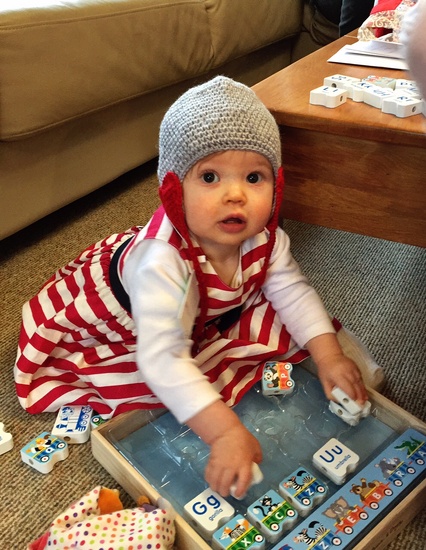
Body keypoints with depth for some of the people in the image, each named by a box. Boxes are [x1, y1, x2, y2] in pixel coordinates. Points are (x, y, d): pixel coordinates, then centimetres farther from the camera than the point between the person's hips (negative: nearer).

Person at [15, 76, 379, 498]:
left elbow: (292, 291, -10)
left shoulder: (264, 238, -25)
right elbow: (163, 359, -49)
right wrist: (225, 432, -54)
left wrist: (328, 355, -20)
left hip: (201, 318, 5)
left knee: (286, 325, -3)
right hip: (114, 332, -5)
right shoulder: (161, 263, -46)